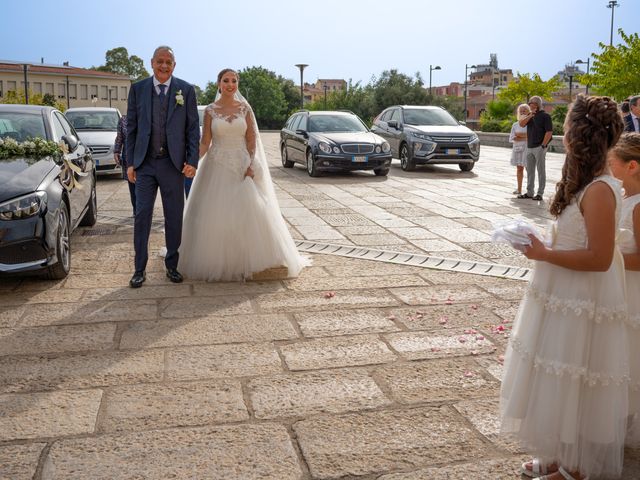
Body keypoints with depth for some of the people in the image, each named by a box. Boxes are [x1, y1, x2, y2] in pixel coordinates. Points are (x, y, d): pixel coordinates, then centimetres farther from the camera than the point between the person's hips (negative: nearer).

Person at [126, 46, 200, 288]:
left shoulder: (186, 90, 3)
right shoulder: (137, 89, 5)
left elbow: (193, 128, 2)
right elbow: (131, 128, 6)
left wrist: (192, 161, -5)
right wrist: (130, 163, 2)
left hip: (174, 163, 0)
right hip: (145, 163, 0)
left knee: (174, 217, 7)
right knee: (142, 216, 1)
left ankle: (172, 265, 21)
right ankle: (140, 269, 10)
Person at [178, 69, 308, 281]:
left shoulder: (245, 109, 6)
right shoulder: (210, 110, 3)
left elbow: (251, 140, 4)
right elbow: (205, 142, -1)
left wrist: (251, 165, -10)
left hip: (242, 166, 1)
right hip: (217, 166, 0)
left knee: (248, 214, -5)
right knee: (215, 216, -2)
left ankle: (244, 262, 8)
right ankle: (215, 262, 12)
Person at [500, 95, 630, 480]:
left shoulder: (599, 190, -22)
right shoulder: (587, 183, 8)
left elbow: (599, 257, -25)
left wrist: (545, 254, -19)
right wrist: (546, 249, 7)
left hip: (581, 307, -10)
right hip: (565, 300, 10)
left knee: (574, 389, 6)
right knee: (562, 386, 20)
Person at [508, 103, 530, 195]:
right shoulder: (515, 125, 12)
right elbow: (511, 138, 5)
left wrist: (520, 135, -9)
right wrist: (525, 137, -8)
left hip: (528, 148, -4)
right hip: (517, 148, 4)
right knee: (519, 168, 6)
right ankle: (519, 189, 11)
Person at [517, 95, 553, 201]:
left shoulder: (545, 116, -7)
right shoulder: (530, 115, 15)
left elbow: (549, 132, -12)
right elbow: (521, 124, 1)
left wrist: (543, 146, -17)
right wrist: (530, 115, -11)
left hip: (539, 147, -7)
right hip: (529, 147, 7)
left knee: (541, 170, -2)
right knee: (530, 171, 11)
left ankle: (540, 193, 1)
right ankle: (529, 192, 18)